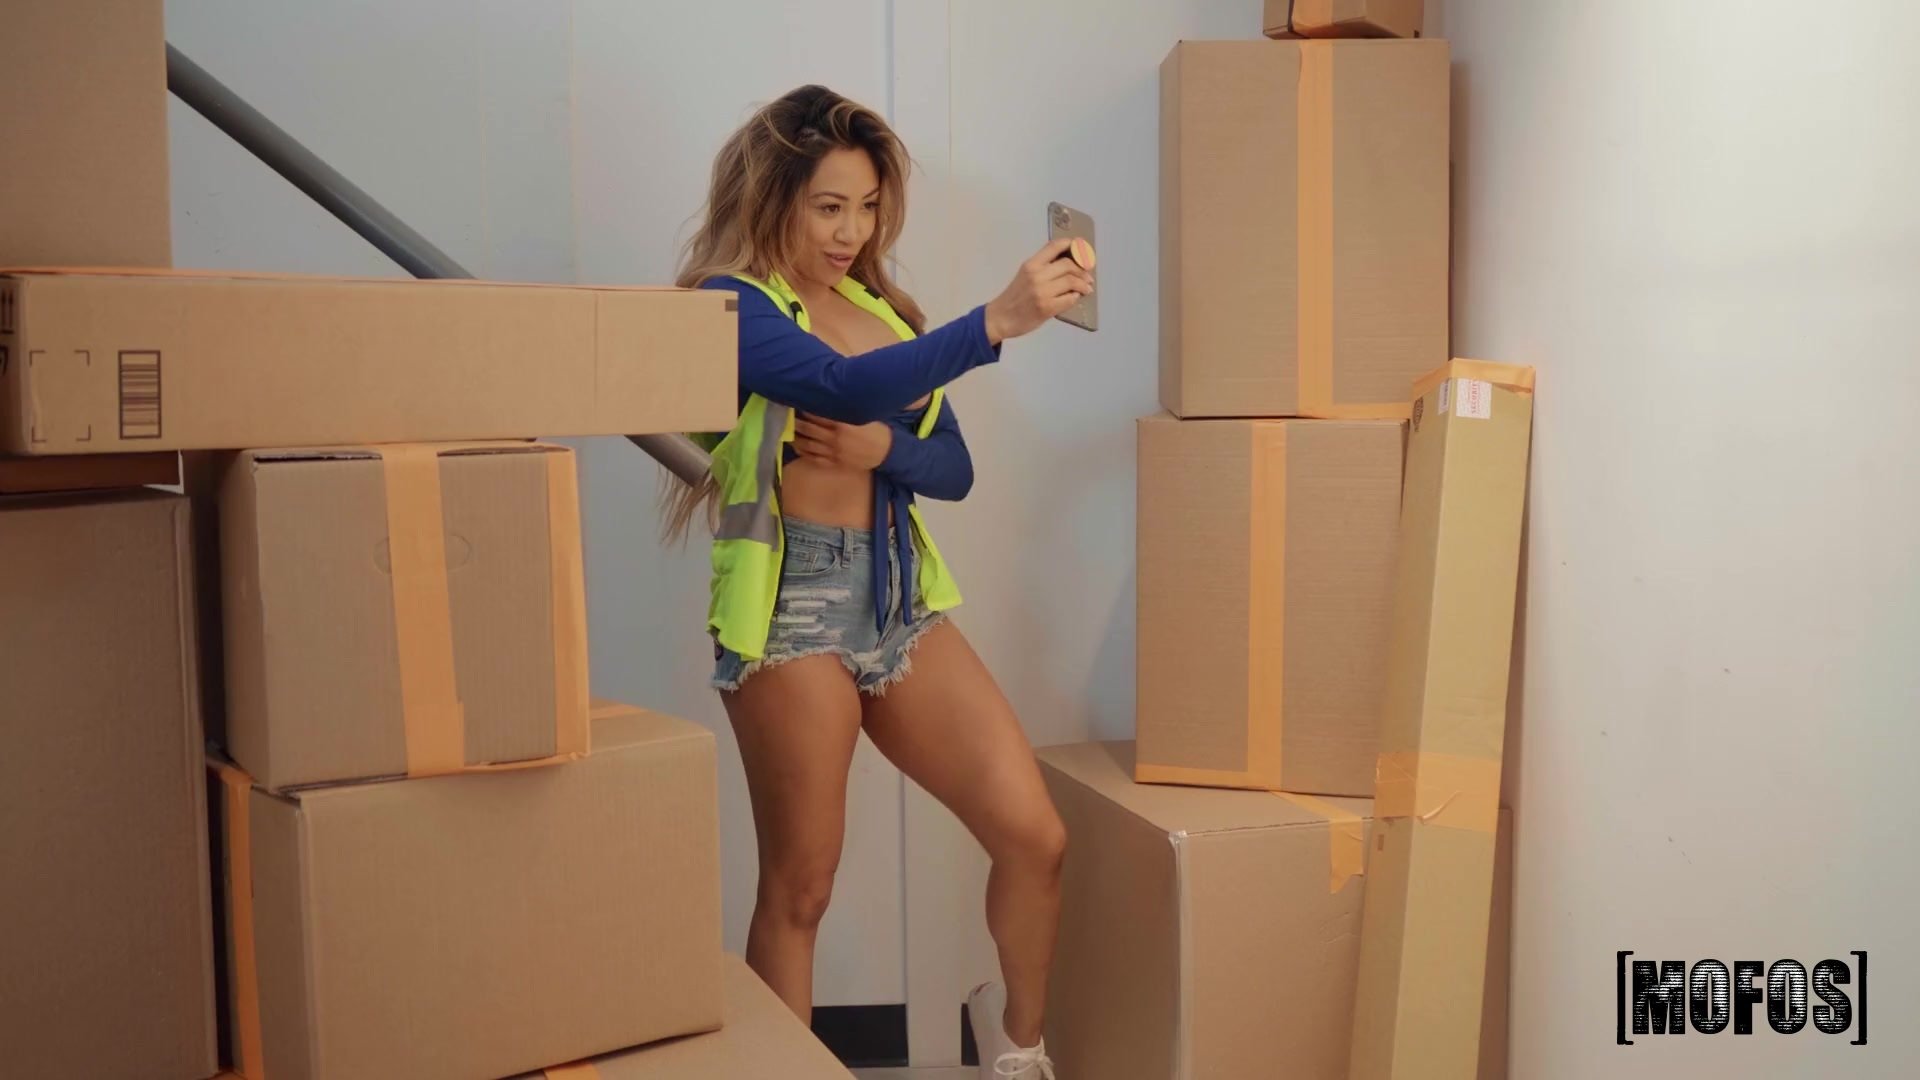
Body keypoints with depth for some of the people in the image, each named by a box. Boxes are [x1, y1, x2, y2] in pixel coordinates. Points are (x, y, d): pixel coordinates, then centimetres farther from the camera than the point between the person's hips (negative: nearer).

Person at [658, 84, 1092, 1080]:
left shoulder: (885, 312, 13)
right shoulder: (730, 303, -6)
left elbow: (954, 466, 12)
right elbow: (844, 385, -26)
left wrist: (881, 450, -9)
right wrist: (997, 321, -34)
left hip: (901, 598, 6)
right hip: (792, 604, -6)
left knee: (1034, 836, 2)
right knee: (799, 888, 4)